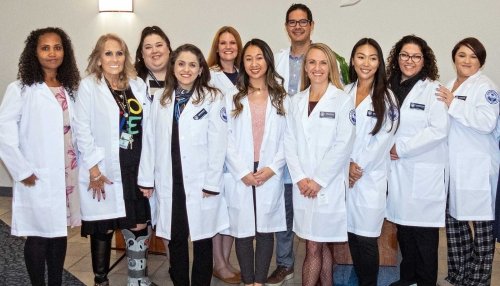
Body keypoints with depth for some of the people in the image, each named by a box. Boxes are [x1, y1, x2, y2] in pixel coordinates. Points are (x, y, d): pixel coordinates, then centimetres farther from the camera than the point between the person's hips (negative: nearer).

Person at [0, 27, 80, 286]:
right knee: (38, 237, 4)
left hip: (66, 176, 5)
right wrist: (22, 171, -12)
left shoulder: (70, 89, 9)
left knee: (59, 233, 14)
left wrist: (81, 165, 5)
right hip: (37, 179, -5)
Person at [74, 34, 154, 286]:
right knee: (103, 230, 8)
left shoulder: (138, 85, 8)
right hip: (104, 171, -3)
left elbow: (146, 126, 8)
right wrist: (94, 169, -12)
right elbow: (82, 130, -8)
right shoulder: (88, 86, -3)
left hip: (135, 170, 3)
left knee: (139, 227, 5)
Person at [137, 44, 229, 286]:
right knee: (175, 239, 11)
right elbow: (150, 140, 7)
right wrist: (147, 179, 5)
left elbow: (217, 144, -8)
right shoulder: (160, 98, 8)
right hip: (169, 183, 3)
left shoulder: (212, 99, -4)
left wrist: (211, 184, -11)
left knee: (202, 241, 7)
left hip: (200, 184, -3)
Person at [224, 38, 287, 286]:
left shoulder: (281, 98, 6)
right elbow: (227, 139, -1)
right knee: (242, 232, 4)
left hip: (270, 175, 0)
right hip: (240, 177, 0)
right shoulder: (233, 98, 5)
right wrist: (242, 172, -10)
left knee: (266, 231, 5)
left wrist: (272, 168, -11)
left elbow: (287, 138, 1)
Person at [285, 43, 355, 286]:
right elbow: (290, 142, 6)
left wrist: (318, 180, -12)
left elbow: (343, 144, -10)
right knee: (318, 246, 9)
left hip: (329, 185, -4)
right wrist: (300, 178, -6)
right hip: (303, 186, 4)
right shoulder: (296, 101, 11)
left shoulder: (342, 100, -3)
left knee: (316, 247, 1)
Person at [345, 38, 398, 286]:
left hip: (371, 177, -3)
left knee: (366, 238, -2)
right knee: (352, 234, 9)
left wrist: (359, 166, -8)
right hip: (345, 175, 3)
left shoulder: (386, 97, -2)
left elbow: (383, 140, -7)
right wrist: (347, 164, -6)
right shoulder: (343, 94, 8)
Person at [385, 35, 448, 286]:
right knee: (404, 225, 12)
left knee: (424, 230, 0)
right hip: (397, 170, 5)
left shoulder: (433, 89, -5)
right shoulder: (390, 89, 11)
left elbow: (439, 129, -14)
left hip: (424, 172, -5)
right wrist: (387, 148, -2)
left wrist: (401, 148, -13)